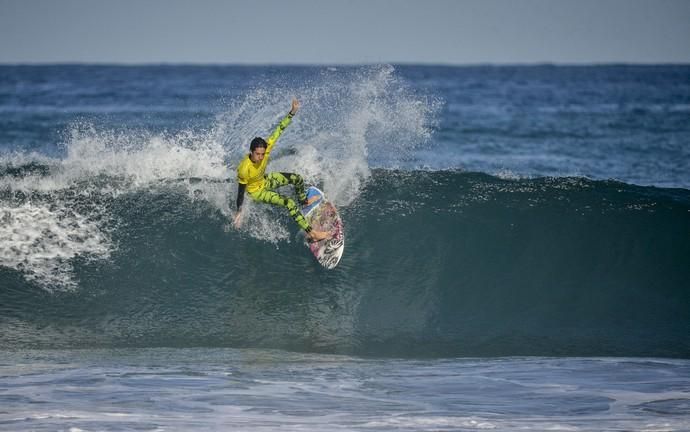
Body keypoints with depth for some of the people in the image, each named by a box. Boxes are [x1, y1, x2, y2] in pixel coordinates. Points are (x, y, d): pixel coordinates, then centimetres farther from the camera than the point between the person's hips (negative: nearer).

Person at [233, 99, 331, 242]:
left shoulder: (266, 147, -28)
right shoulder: (244, 169, -39)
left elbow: (279, 130, -21)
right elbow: (241, 192, -27)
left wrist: (292, 112, -26)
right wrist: (239, 213, -20)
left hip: (265, 180, 7)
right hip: (256, 191, -7)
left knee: (297, 179, 6)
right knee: (289, 203, -20)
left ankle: (303, 202, 40)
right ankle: (312, 233, -19)